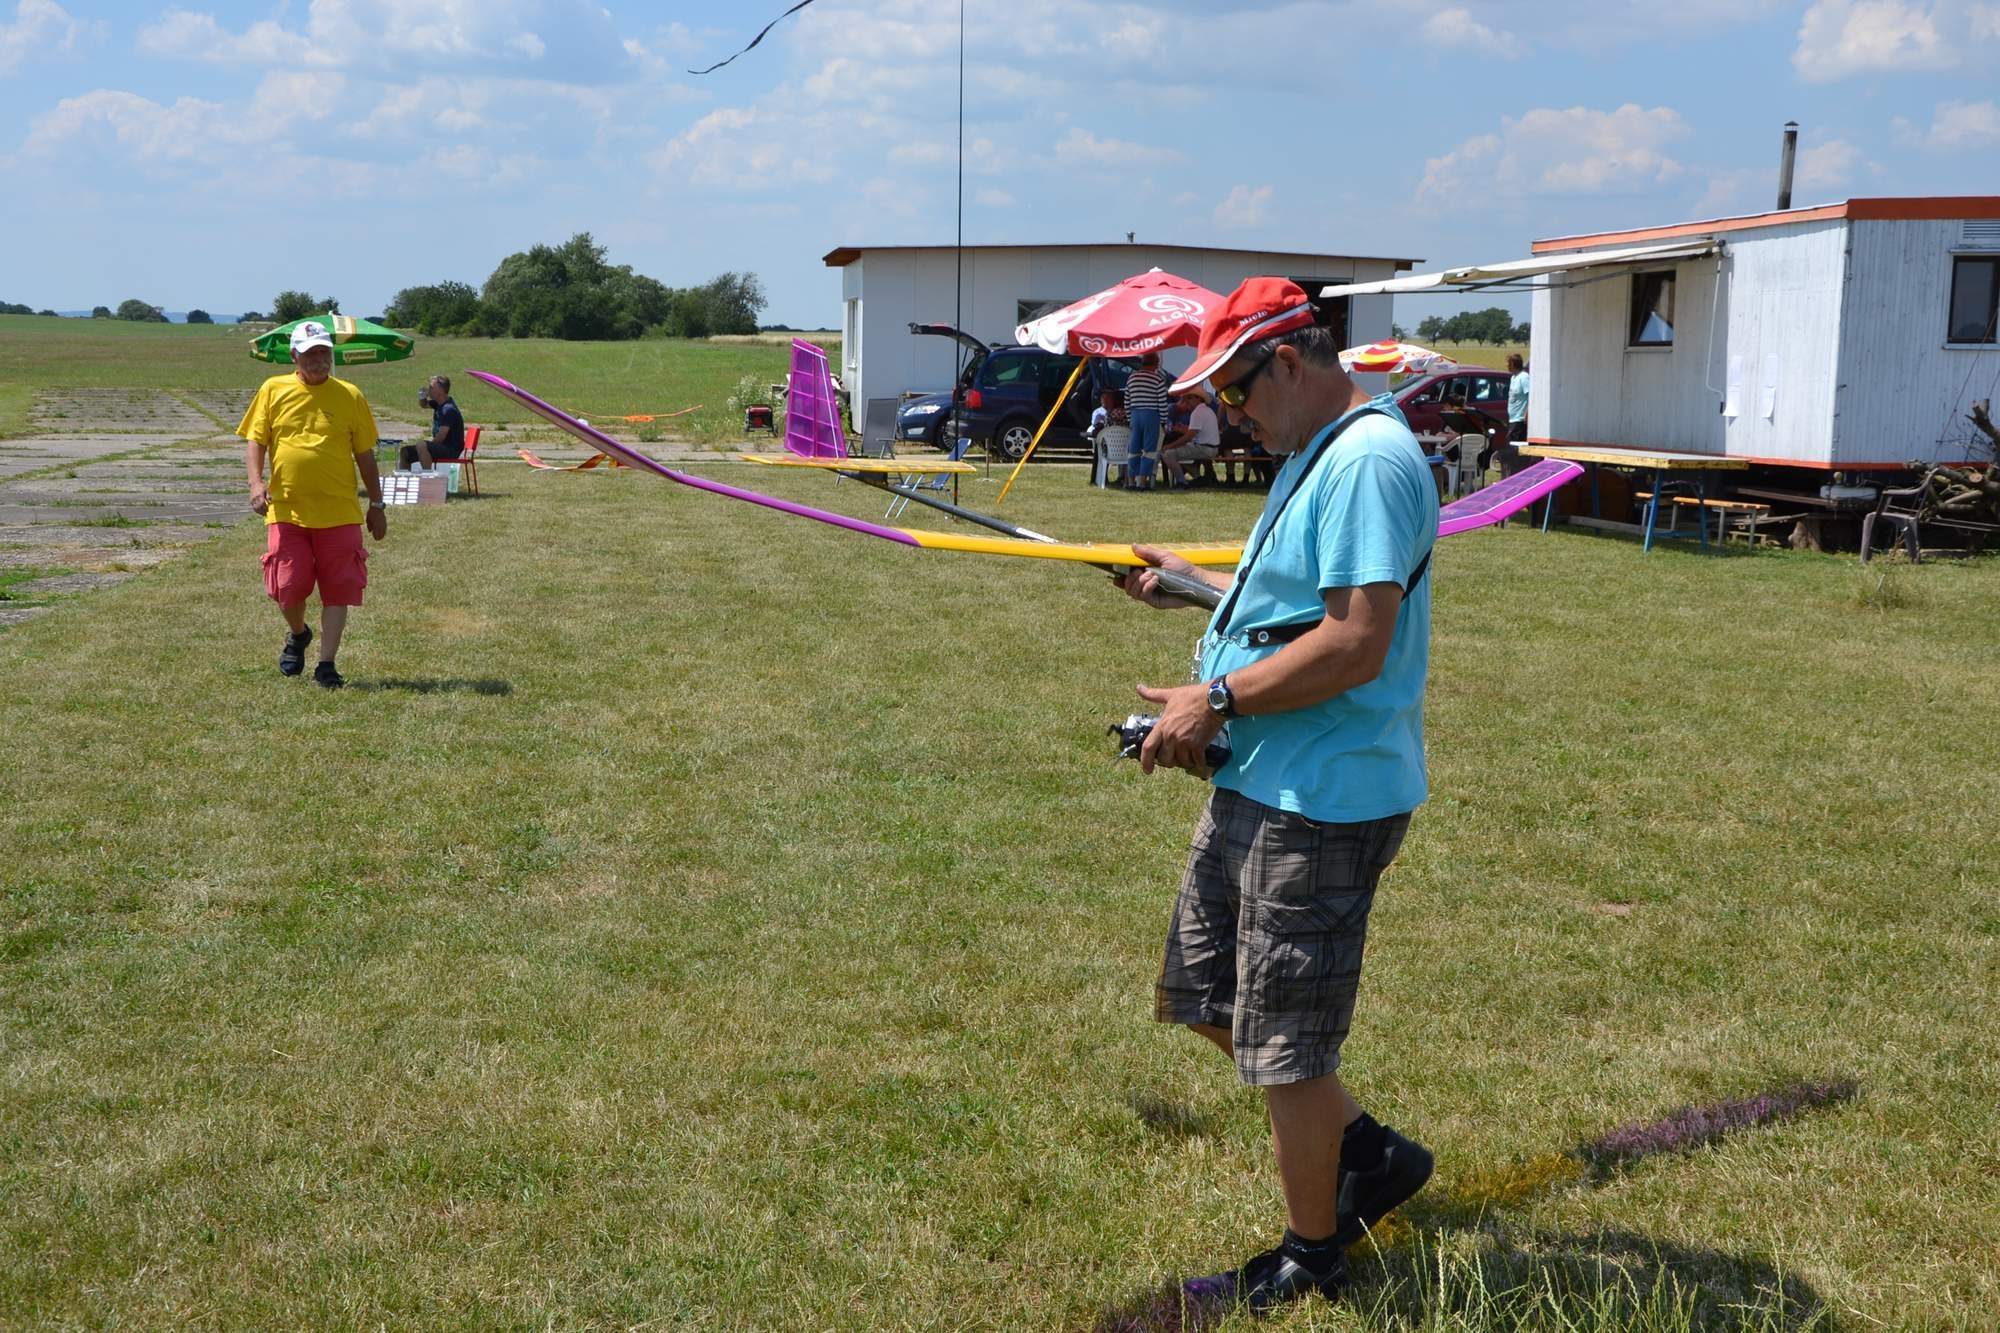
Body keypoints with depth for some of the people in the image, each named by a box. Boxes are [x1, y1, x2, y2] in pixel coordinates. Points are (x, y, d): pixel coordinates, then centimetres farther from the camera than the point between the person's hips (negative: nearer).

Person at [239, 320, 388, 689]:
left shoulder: (350, 396, 4)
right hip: (286, 510, 0)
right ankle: (297, 634, 30)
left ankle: (326, 664, 6)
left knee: (337, 589, -3)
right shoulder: (273, 390, 6)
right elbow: (254, 440, 6)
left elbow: (365, 454, 9)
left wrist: (376, 505, 8)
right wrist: (256, 482, -11)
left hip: (339, 513, 0)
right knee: (288, 587, -2)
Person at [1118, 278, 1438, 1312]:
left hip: (1321, 802, -11)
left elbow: (1354, 644, -28)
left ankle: (1311, 1258, 23)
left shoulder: (1368, 462, -20)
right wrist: (1196, 586, 19)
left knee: (1285, 1045, 2)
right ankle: (1369, 1154, 33)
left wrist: (1214, 702, -21)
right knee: (1204, 993, 20)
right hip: (1255, 783, 11)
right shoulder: (1313, 454, 15)